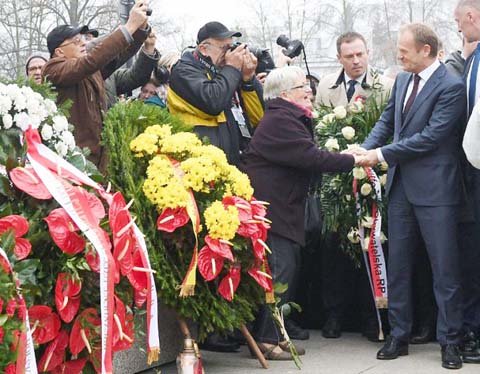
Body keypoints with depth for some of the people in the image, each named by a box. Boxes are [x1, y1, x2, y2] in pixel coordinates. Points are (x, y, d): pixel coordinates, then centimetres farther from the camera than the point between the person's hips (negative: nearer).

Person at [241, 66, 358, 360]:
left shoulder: (292, 118, 19)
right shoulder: (279, 121, -17)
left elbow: (309, 157, 13)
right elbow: (311, 158, -23)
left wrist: (348, 155, 1)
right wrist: (353, 161, -17)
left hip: (285, 207, 11)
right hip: (269, 207, -11)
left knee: (290, 266, 12)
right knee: (279, 269, -11)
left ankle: (275, 333, 19)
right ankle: (265, 339, -4)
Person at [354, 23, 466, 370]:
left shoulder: (451, 87, -13)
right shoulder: (403, 80, 10)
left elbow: (431, 136, -19)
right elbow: (386, 121, 15)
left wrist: (382, 154, -16)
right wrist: (366, 149, -3)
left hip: (435, 188, -7)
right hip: (401, 185, 7)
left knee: (445, 267, 0)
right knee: (398, 264, 11)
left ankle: (450, 341, 10)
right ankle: (399, 335, 20)